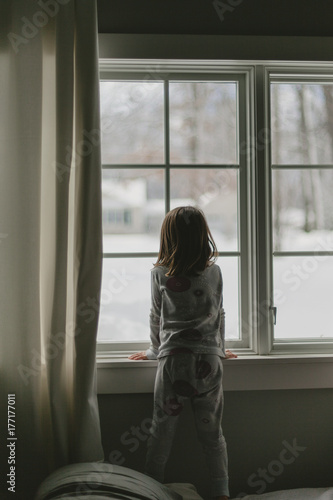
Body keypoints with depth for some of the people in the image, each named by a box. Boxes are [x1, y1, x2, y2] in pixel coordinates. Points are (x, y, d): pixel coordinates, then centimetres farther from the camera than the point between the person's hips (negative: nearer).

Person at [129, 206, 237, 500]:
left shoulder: (160, 273, -1)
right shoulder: (214, 272, 3)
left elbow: (156, 317, 8)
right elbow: (219, 315, 13)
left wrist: (155, 350, 24)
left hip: (173, 359, -1)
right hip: (208, 360, 1)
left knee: (162, 429, 9)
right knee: (212, 431, 9)